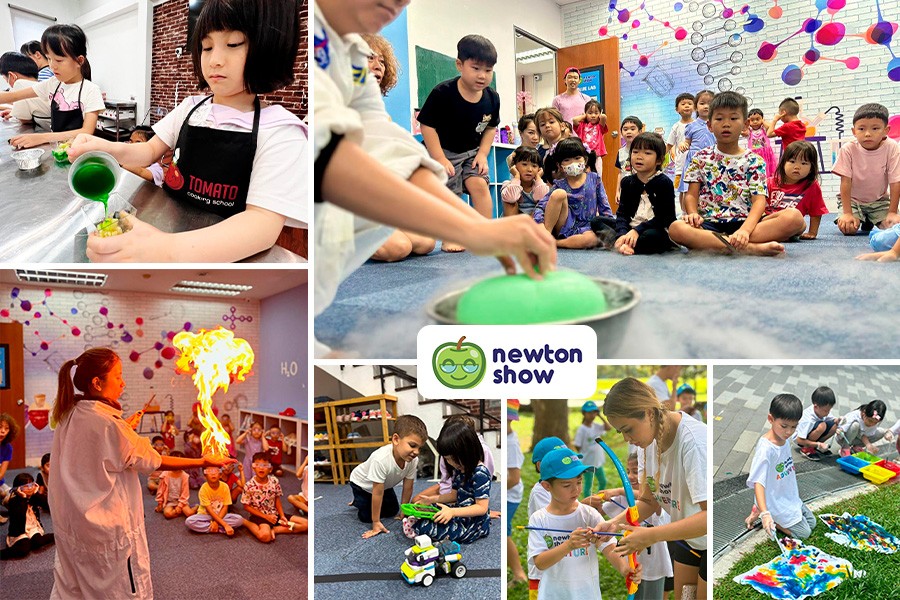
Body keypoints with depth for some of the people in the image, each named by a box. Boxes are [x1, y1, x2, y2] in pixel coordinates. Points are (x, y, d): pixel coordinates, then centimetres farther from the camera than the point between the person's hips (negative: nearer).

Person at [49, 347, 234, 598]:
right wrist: (204, 461, -12)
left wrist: (127, 430, 9)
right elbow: (154, 462, -18)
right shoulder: (106, 423, -24)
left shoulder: (68, 416, 0)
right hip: (108, 528, -8)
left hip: (70, 524, 8)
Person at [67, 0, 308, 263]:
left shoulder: (281, 132, -15)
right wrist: (112, 151, -7)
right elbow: (152, 150, 18)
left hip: (230, 252, -5)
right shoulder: (190, 108, 5)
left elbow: (265, 221, -26)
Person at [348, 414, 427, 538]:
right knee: (366, 517, -7)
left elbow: (408, 488, -17)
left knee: (392, 511, 10)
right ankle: (358, 502, 23)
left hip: (384, 484, 5)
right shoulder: (381, 459, -47)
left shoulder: (413, 460, -30)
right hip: (362, 483, -5)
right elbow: (377, 492, -37)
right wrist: (376, 523, -30)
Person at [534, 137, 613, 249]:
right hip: (563, 227, 0)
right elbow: (541, 205, -6)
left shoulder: (594, 179, 6)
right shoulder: (560, 185, 2)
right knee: (559, 193, -24)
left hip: (585, 229, 1)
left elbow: (604, 207, 7)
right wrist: (539, 224, -25)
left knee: (592, 239, -37)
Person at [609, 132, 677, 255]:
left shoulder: (664, 183, -4)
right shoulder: (627, 182, 10)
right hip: (630, 230, 5)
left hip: (658, 231, -5)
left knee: (651, 236, -40)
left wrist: (637, 230, -22)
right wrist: (622, 234, -20)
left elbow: (664, 217, -11)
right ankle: (622, 242, -26)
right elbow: (622, 213, 1)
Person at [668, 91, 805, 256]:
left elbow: (759, 200, -2)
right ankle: (751, 248, -35)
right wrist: (693, 214, -18)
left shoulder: (754, 161, 10)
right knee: (676, 228, -35)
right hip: (710, 224, -1)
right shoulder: (701, 158, 14)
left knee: (795, 217, -24)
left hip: (743, 222, 1)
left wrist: (745, 230, -23)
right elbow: (692, 194, 8)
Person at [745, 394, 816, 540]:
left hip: (791, 497, 8)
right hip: (777, 503, -8)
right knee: (803, 533, -1)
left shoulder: (784, 439, -6)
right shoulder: (765, 448, -32)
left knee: (812, 523, 20)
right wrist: (764, 513, -42)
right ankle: (759, 514, 5)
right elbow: (758, 482, -34)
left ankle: (759, 510, 16)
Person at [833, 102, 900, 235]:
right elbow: (846, 182, -18)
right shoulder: (848, 149, -20)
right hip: (853, 199, -1)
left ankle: (870, 221, 17)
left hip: (880, 200, 1)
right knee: (848, 227, -25)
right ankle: (861, 220, 16)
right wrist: (847, 213, -22)